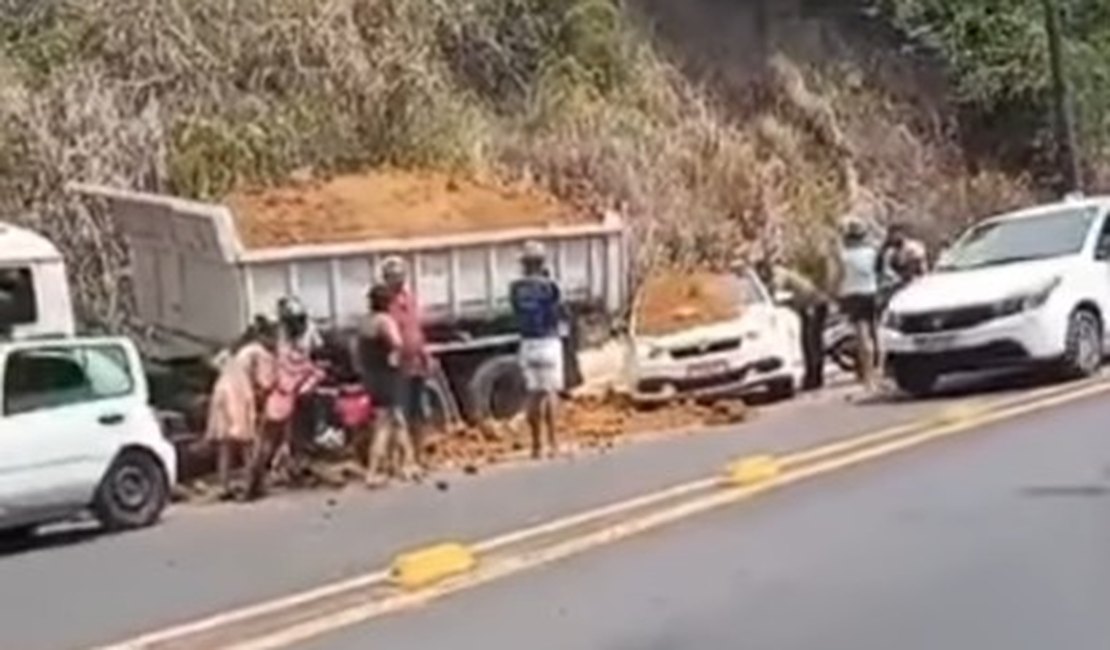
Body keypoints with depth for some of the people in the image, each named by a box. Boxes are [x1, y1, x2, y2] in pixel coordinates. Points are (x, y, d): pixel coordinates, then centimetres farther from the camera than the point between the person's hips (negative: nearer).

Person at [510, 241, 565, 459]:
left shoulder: (516, 288, 0)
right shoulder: (548, 286, -11)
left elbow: (517, 312, 7)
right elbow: (560, 313, -3)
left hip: (527, 343, 4)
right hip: (548, 341, -4)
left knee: (534, 393, 11)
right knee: (551, 392, 2)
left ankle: (536, 444, 13)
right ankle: (552, 441, -2)